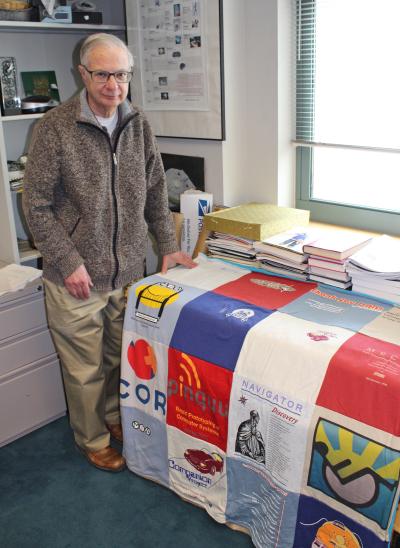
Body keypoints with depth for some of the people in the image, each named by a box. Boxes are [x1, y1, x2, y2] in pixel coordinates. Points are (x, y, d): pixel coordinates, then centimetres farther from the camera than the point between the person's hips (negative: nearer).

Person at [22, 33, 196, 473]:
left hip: (128, 271, 5)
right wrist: (69, 262, -15)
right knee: (86, 368, 10)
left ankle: (114, 418, 45)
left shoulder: (138, 125, 3)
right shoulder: (55, 128, -12)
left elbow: (155, 194, 11)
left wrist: (168, 245, 6)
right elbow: (36, 206, -11)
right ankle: (93, 441, 33)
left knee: (120, 358, 20)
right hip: (75, 278, -4)